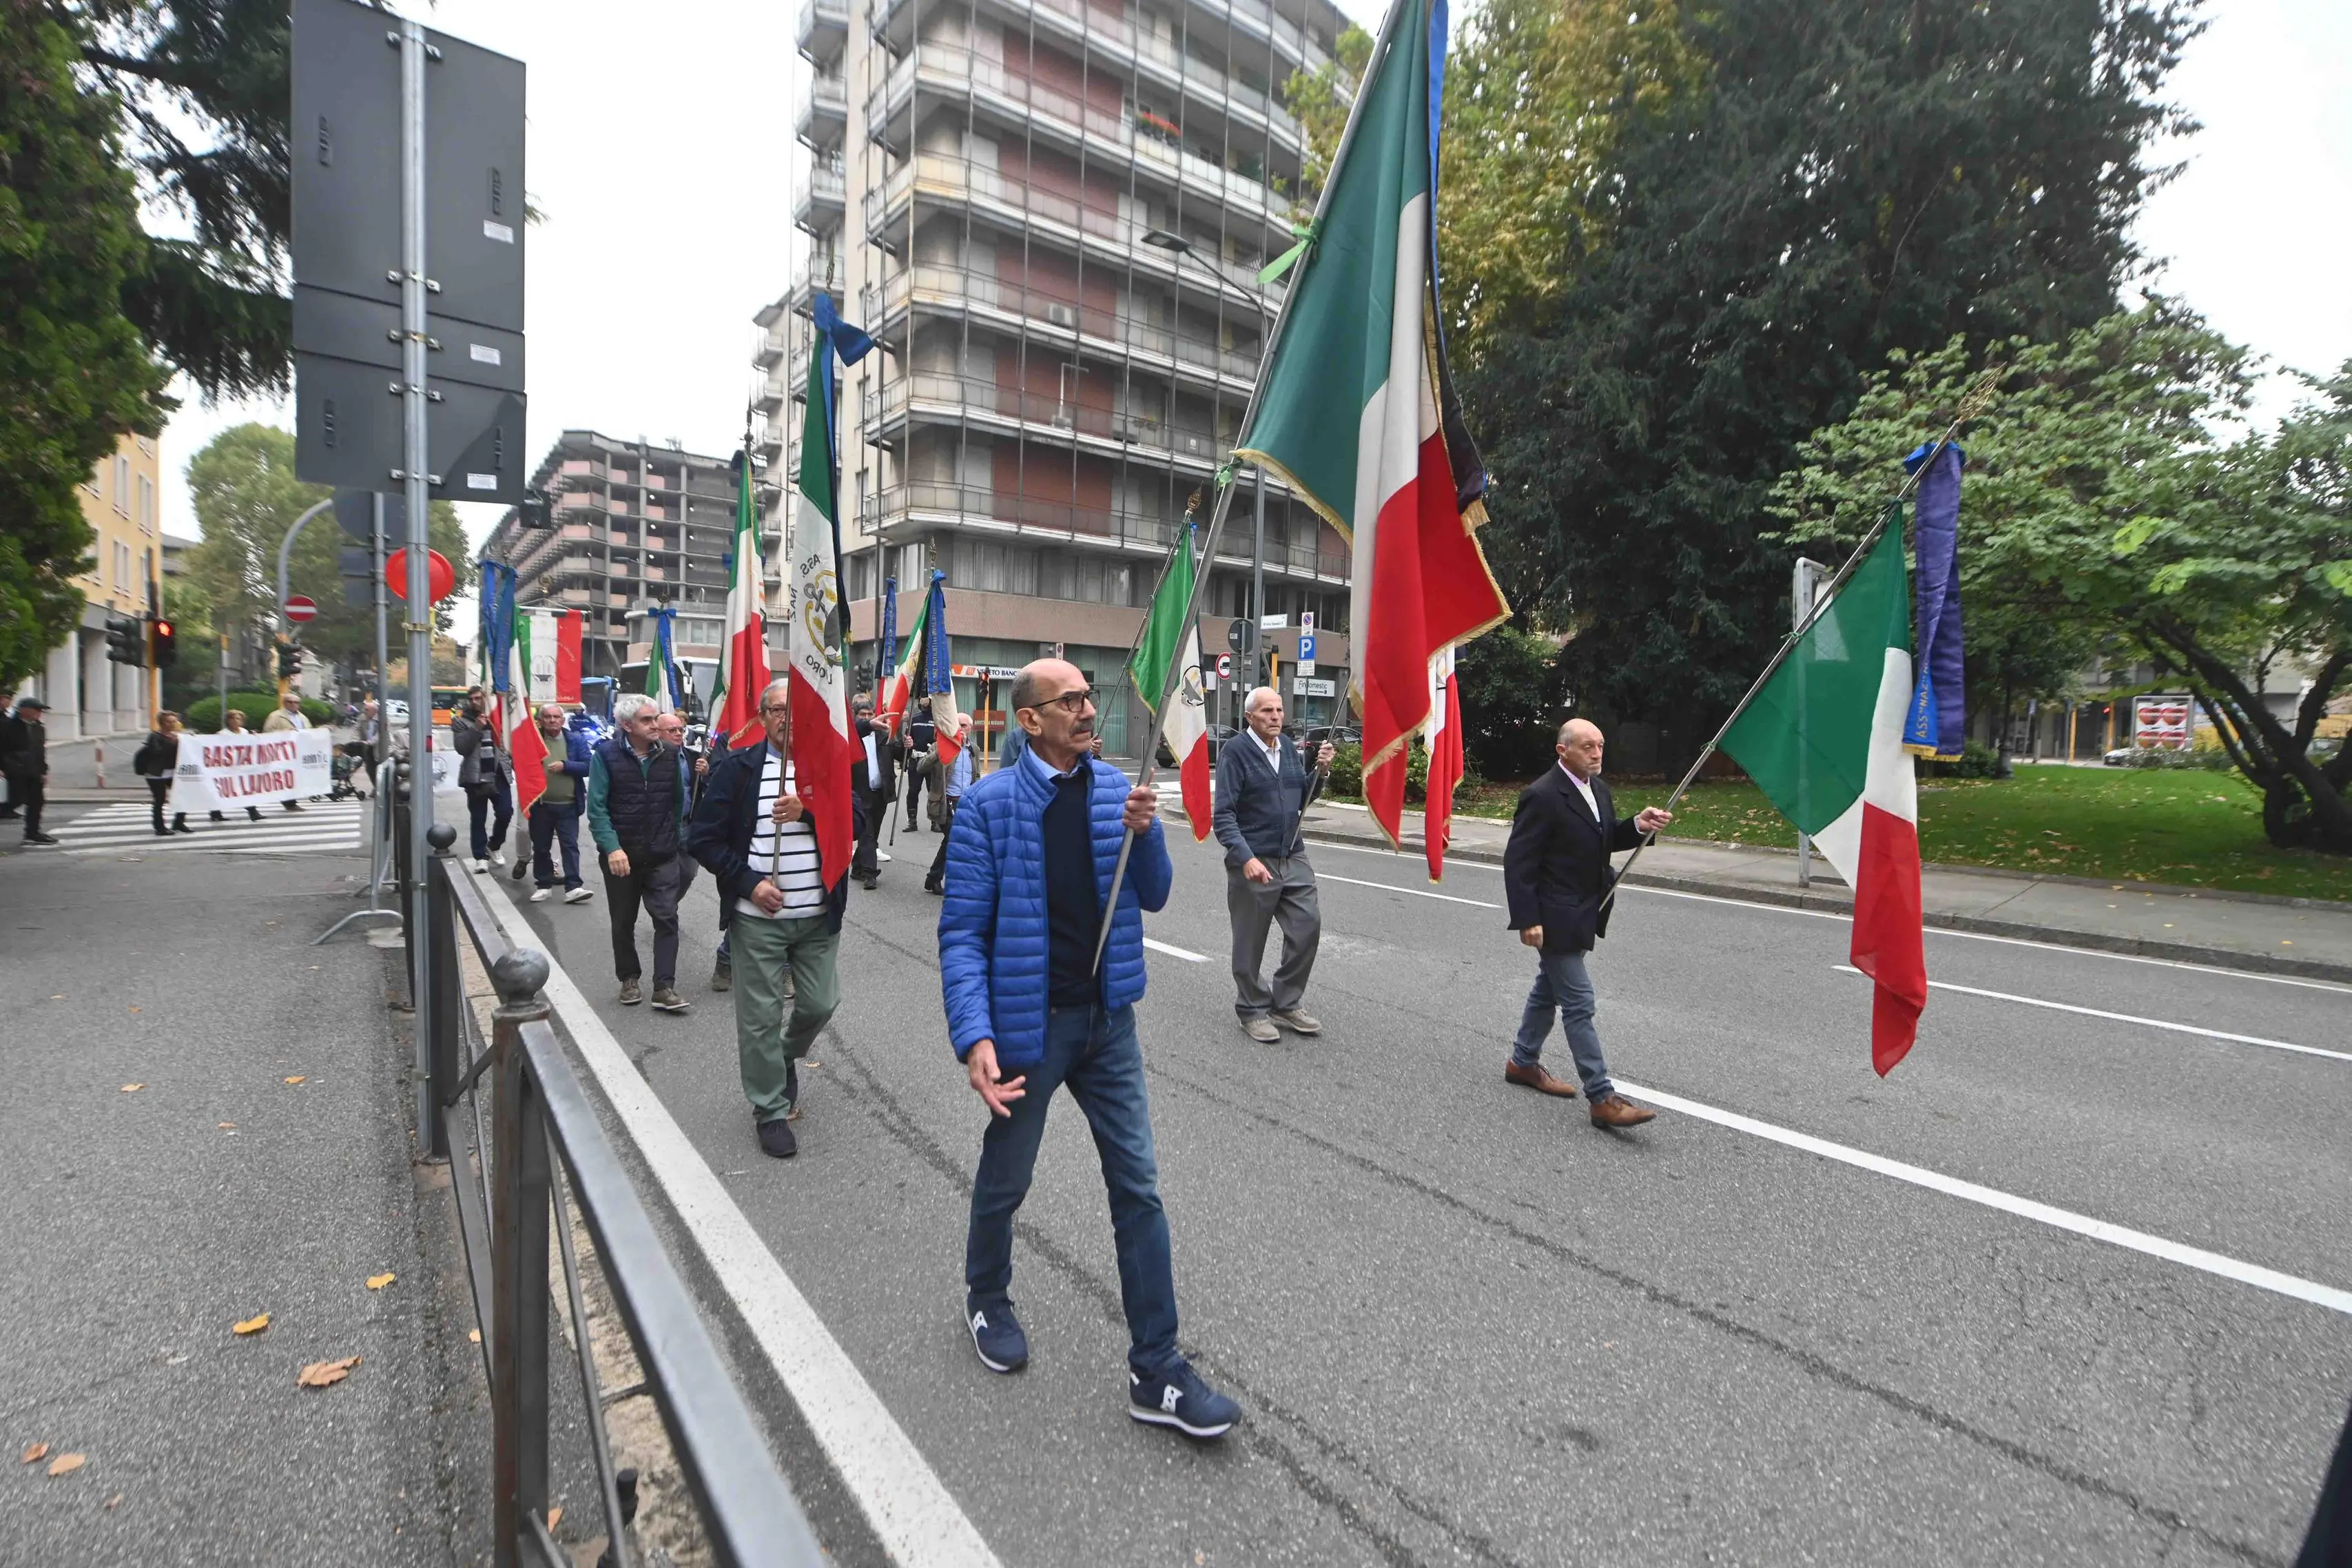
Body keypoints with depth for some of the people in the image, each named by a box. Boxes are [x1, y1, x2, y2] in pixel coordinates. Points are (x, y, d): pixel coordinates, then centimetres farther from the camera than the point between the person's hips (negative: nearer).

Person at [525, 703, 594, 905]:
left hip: (568, 805, -1)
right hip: (540, 805, 1)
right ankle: (544, 885, 22)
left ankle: (573, 888, -4)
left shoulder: (576, 740, 2)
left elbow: (587, 767, -5)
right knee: (541, 847, 11)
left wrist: (565, 765, -17)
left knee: (570, 845, -3)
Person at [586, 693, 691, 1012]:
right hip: (621, 856, -1)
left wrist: (675, 839, 10)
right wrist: (612, 848, -18)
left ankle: (664, 987, -2)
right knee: (624, 922, 12)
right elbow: (597, 808, -10)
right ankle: (629, 980, 28)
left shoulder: (669, 755, 1)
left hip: (663, 855, 1)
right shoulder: (606, 755, -7)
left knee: (667, 919, -5)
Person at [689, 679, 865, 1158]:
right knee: (761, 1017, 5)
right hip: (758, 918, -2)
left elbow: (856, 820, -8)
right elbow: (704, 838, -2)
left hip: (819, 917, 2)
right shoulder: (737, 768, -2)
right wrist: (749, 882, -11)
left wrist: (807, 810, -23)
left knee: (819, 1004, 10)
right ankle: (770, 1110, 23)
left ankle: (787, 1056, 43)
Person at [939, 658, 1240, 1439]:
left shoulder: (1114, 787, 1)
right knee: (1005, 1180, 17)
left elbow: (1153, 898, 4)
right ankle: (986, 1298, 48)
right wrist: (975, 1036, -23)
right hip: (1029, 1020, -4)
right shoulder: (990, 804, -13)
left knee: (1138, 1186, 7)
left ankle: (1155, 1371, 21)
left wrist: (1143, 833, -15)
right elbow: (962, 931, -13)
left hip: (1107, 1016, 4)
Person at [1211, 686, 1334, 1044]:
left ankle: (1287, 1003, 23)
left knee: (1308, 926, 5)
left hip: (1293, 858, 6)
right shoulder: (1235, 751, -11)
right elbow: (1223, 815, -15)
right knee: (1250, 941, 6)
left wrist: (1320, 771, 1)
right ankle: (1252, 1011, 24)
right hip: (1253, 862, -6)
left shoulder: (1288, 747, 10)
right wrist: (1246, 857, -26)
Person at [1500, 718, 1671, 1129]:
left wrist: (1638, 826, -4)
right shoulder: (1542, 796, -20)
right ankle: (1602, 1098, 0)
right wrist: (1527, 920, -23)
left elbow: (1605, 840, 16)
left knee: (1549, 990, 21)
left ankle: (1523, 1063, 37)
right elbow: (1517, 861, -20)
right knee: (1579, 1003, -6)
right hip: (1555, 917, -9)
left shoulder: (1598, 789, 7)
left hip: (1582, 914, 9)